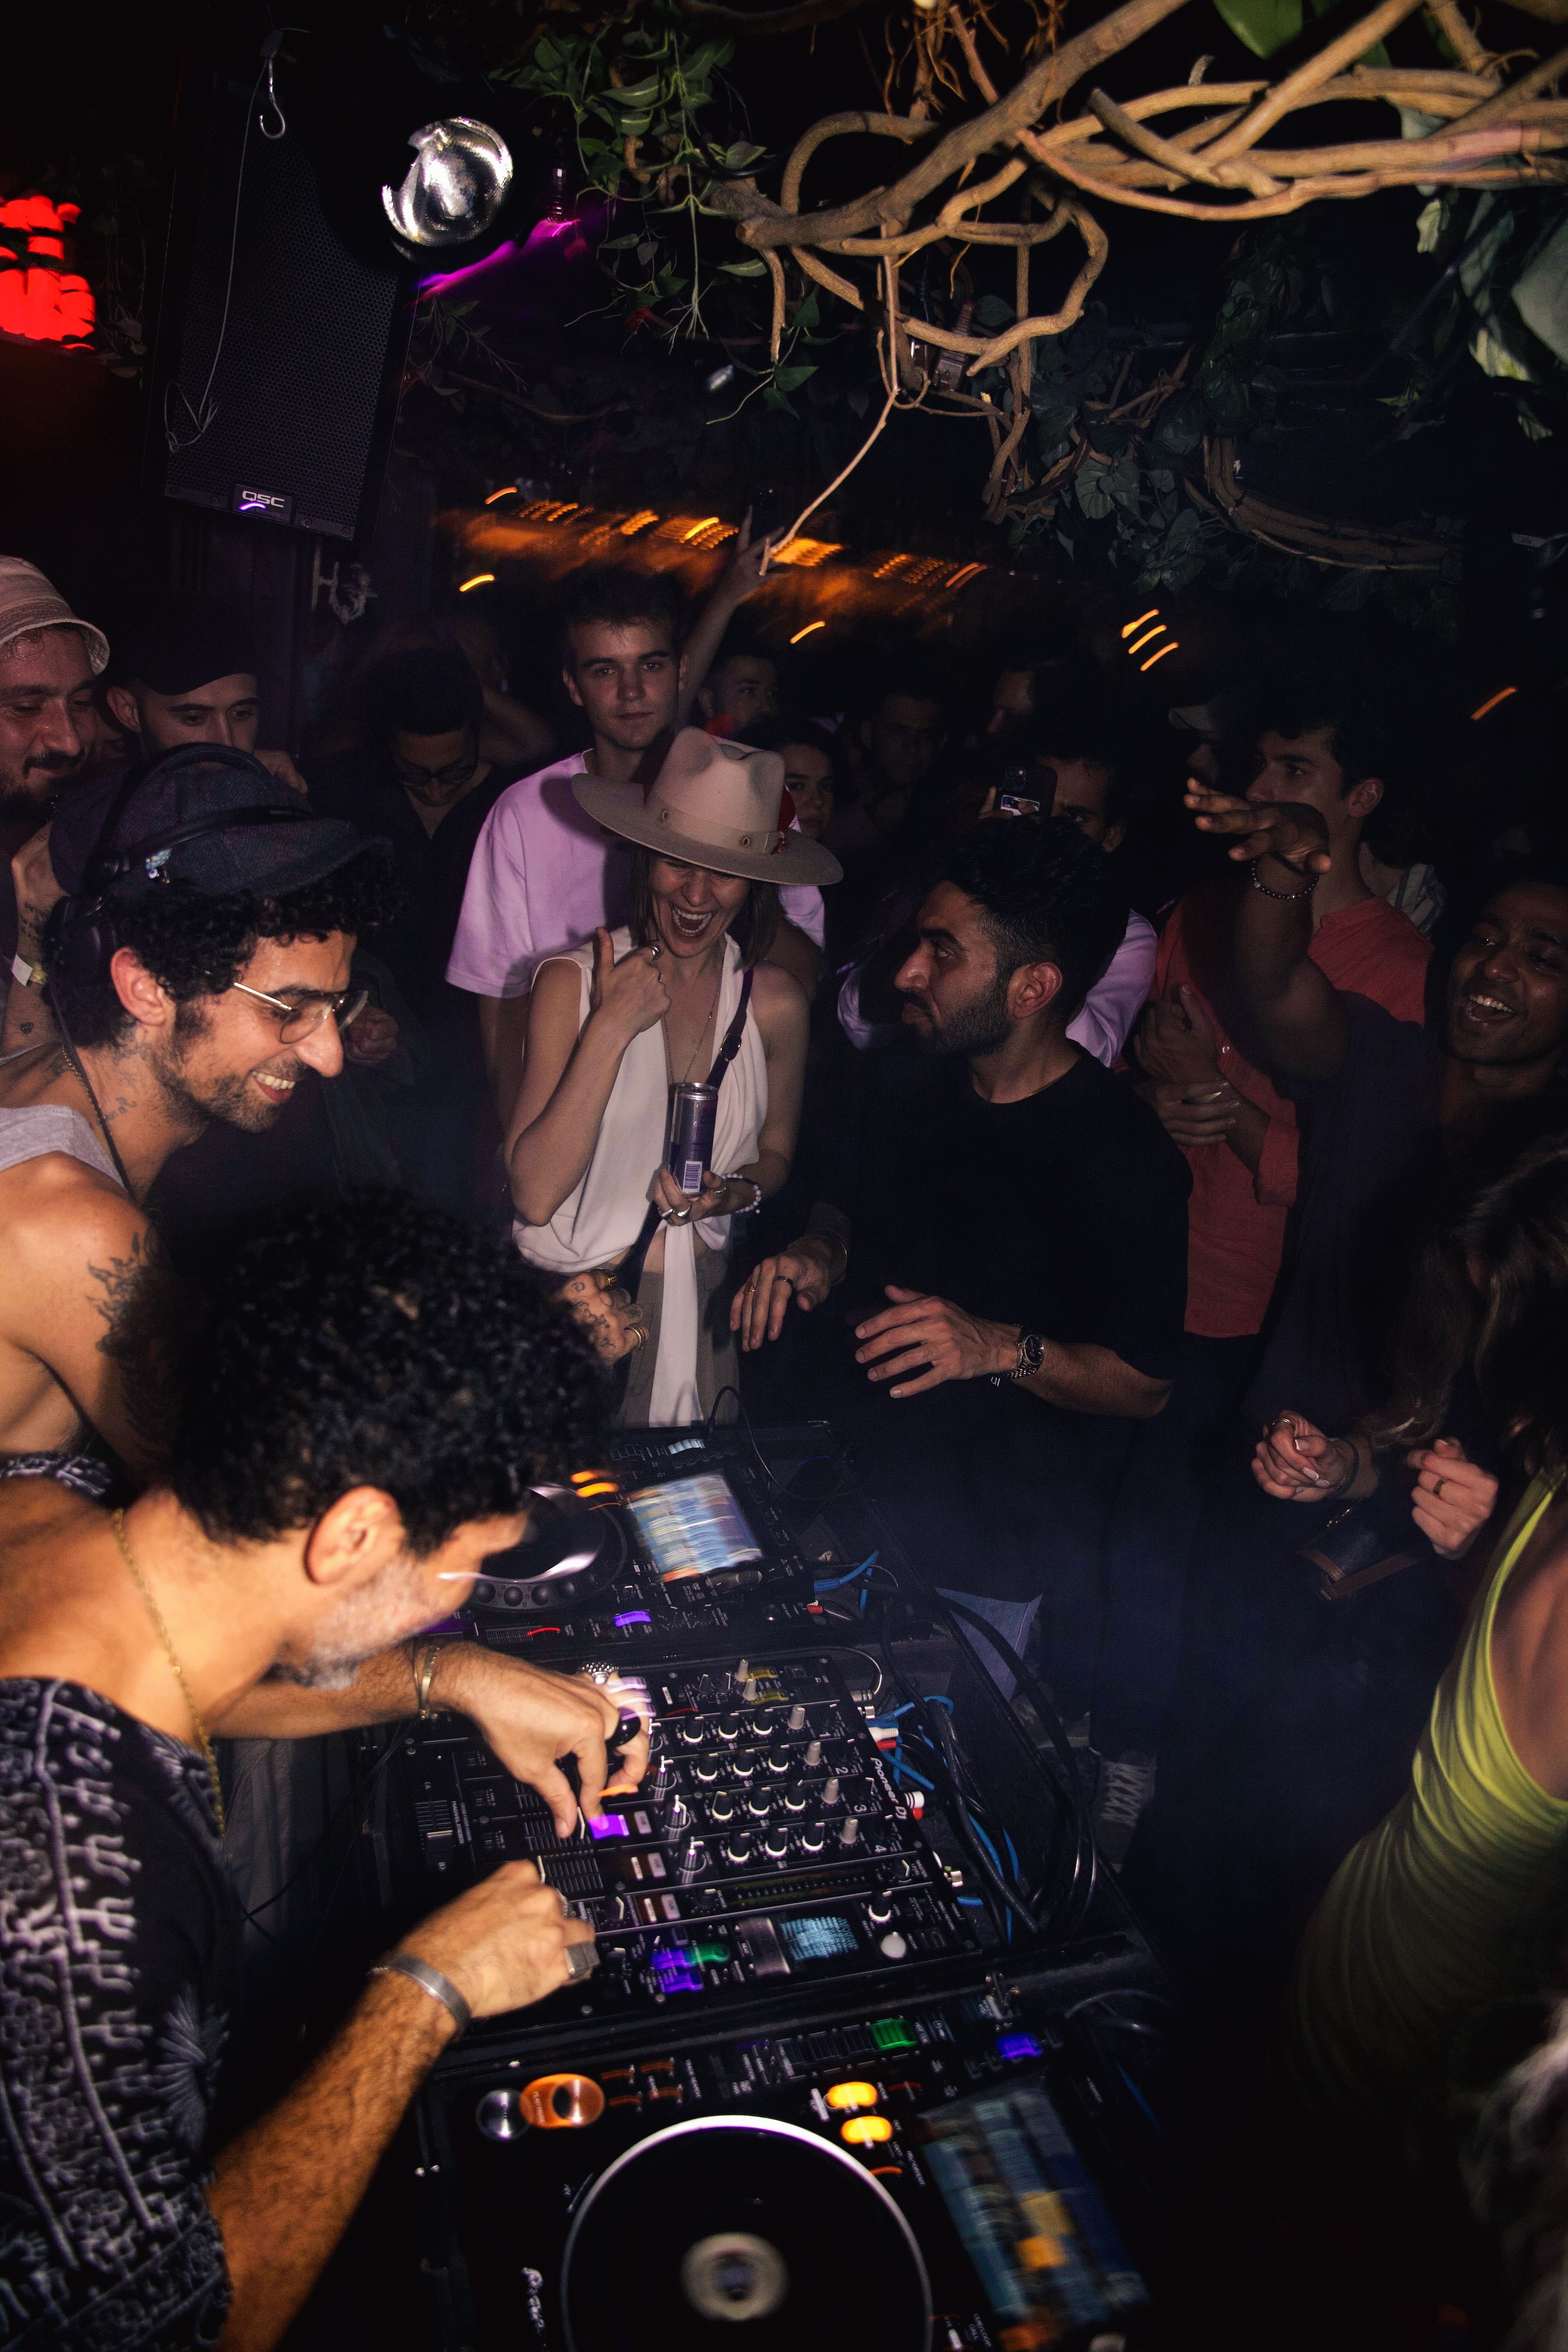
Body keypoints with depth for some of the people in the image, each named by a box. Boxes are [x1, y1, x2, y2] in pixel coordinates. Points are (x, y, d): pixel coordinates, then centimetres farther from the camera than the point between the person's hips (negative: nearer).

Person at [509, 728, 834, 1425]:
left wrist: (736, 1194, -7)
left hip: (702, 1300, 2)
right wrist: (610, 1029, -20)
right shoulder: (570, 982, -9)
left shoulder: (775, 1003, -2)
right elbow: (533, 1193, -17)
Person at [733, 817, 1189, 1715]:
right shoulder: (905, 1083, -3)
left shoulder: (1127, 1160, -21)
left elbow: (1147, 1384, -15)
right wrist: (818, 1254, -7)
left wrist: (1005, 1349, -30)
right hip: (845, 1490, 6)